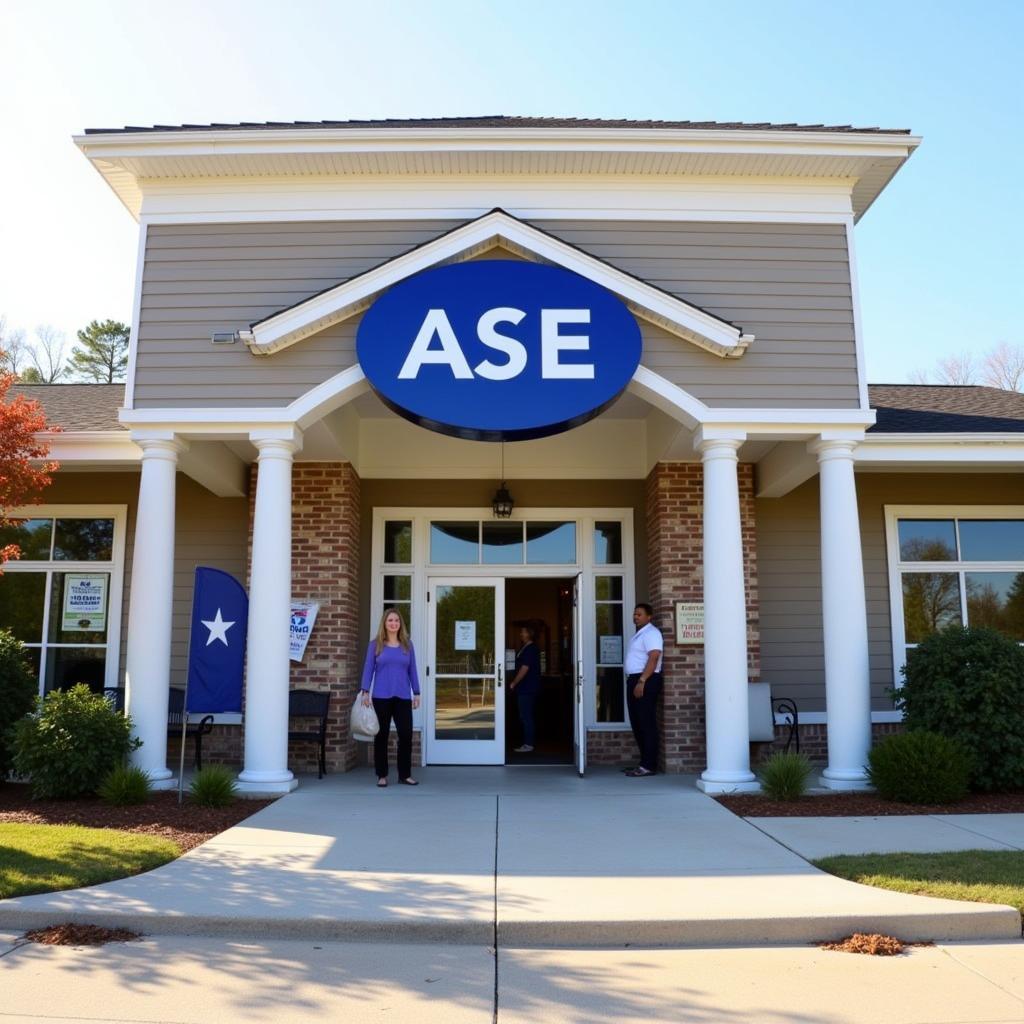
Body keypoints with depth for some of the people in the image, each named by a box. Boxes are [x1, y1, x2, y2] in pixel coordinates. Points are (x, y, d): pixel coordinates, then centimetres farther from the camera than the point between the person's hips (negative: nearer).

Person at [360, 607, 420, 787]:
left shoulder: (407, 644, 9)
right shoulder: (375, 644, 3)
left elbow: (412, 670, 11)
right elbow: (368, 669, 1)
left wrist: (416, 693, 7)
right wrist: (365, 692, -8)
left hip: (403, 697, 2)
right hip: (381, 697, -2)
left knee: (406, 735, -1)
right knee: (382, 735, 4)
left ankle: (405, 774, 11)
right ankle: (382, 775, 14)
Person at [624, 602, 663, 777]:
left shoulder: (651, 633, -10)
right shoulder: (639, 634, 21)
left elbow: (653, 659, -20)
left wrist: (642, 681, -25)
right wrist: (633, 682, 17)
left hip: (646, 681, -10)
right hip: (634, 680, 10)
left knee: (647, 724, -9)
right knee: (637, 724, 11)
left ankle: (649, 766, -7)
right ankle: (644, 762, 16)